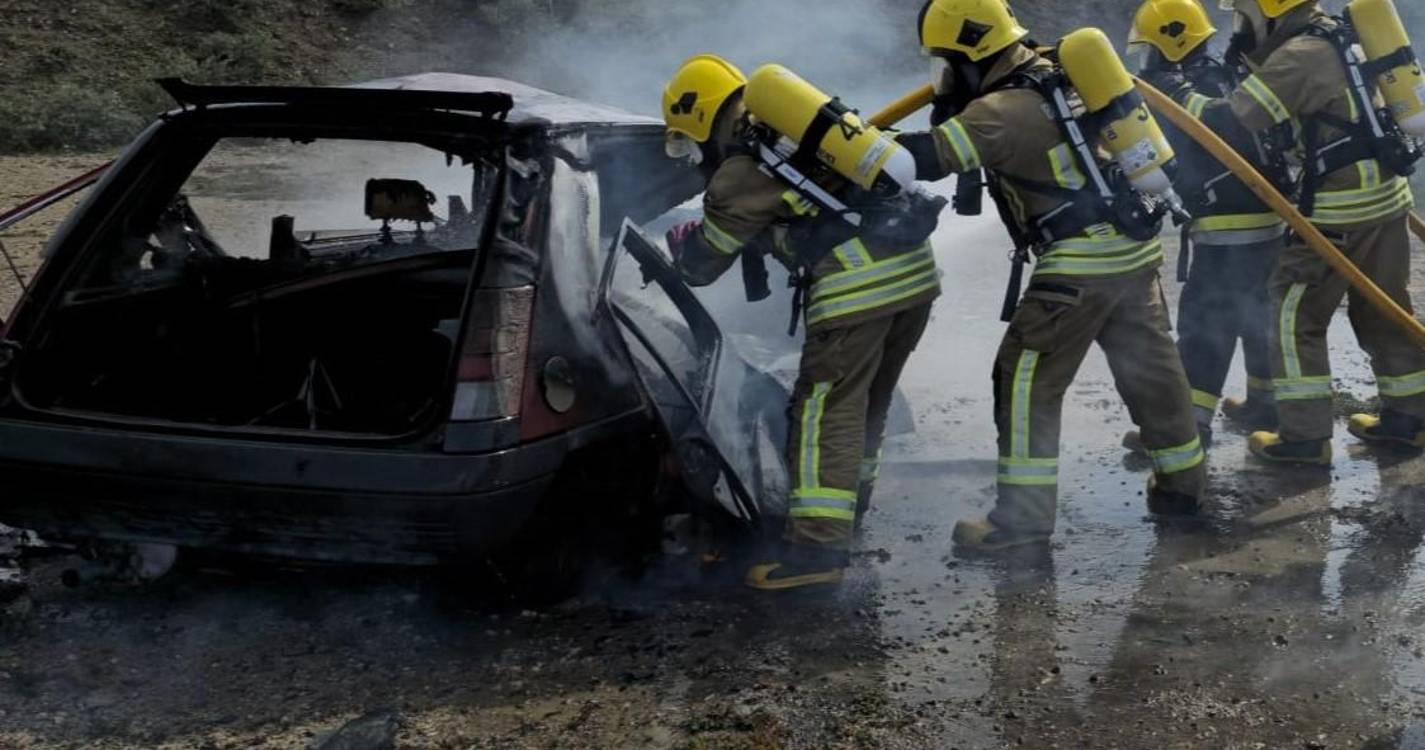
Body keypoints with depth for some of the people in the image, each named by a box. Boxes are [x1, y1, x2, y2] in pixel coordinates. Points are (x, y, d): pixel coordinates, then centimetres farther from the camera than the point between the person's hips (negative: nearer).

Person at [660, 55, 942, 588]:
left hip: (859, 284, -8)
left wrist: (680, 241, 31)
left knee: (826, 410, -5)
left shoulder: (740, 173, -1)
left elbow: (701, 267, 10)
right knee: (870, 400, 21)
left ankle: (819, 546, -8)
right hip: (915, 266, 8)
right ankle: (851, 501, 36)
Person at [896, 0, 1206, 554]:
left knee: (1026, 378, -2)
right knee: (1151, 367, 20)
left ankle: (1024, 513, -1)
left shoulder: (1006, 109, -15)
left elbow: (929, 155, -22)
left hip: (1083, 260, -9)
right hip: (1133, 246, 9)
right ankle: (1182, 481, 35)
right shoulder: (1049, 77, 13)